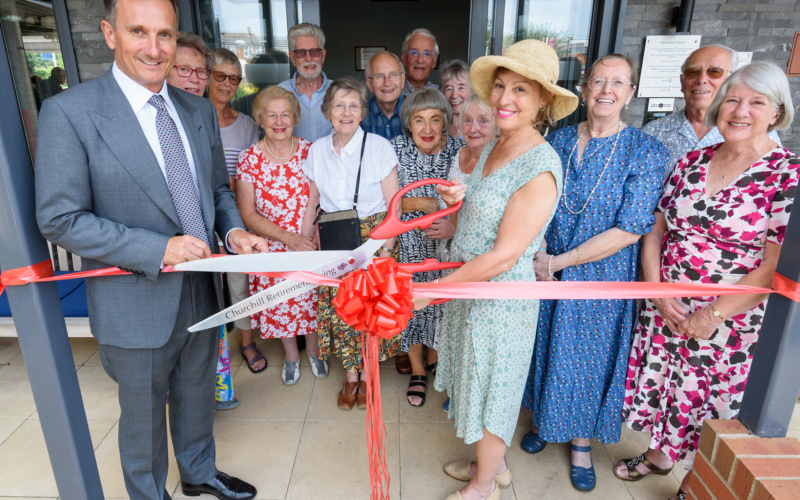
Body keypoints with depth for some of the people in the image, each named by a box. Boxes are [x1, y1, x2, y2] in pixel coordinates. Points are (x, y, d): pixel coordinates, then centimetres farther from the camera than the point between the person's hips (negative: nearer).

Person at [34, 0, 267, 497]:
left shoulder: (200, 110, 2)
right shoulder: (69, 112, -15)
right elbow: (60, 219, -16)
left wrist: (233, 230, -10)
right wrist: (158, 250, -24)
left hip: (202, 291, 5)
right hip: (137, 305, -5)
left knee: (197, 395, 26)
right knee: (143, 413, 18)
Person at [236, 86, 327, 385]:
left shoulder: (309, 151, -4)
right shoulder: (249, 159, -7)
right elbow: (248, 214, -8)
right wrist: (289, 238, -17)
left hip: (310, 244, 1)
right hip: (272, 247, 0)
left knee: (312, 296, 9)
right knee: (279, 303, 12)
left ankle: (313, 351, 38)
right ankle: (291, 355, 40)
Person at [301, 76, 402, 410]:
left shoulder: (380, 147, -8)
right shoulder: (318, 150, 2)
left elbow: (393, 205, -7)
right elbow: (313, 203, 11)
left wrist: (385, 246, -14)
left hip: (373, 236, -3)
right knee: (338, 305, 6)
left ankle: (367, 374, 27)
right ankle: (350, 374, 28)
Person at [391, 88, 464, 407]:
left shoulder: (459, 150, -7)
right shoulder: (397, 148, -7)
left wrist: (455, 227, -23)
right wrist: (420, 204, -21)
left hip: (446, 242, 0)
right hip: (408, 243, 0)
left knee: (441, 302, 11)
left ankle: (434, 358, 41)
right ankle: (417, 371, 30)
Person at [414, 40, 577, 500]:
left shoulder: (541, 167, -24)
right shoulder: (494, 147, 3)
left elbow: (503, 257, -26)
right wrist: (461, 198, -6)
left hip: (502, 296, -8)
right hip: (469, 285, 8)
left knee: (492, 390, 12)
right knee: (480, 383, 23)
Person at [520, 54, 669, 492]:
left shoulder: (646, 153, -11)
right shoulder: (557, 140, 0)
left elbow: (629, 230, -17)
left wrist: (557, 262, -18)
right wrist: (536, 251, -13)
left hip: (602, 278, -3)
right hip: (546, 270, 3)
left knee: (589, 357, 12)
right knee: (546, 347, 17)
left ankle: (581, 441, 37)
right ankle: (545, 418, 44)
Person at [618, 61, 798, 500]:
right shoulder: (691, 162, 3)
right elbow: (655, 231, 4)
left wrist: (711, 316, -16)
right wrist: (660, 293, -7)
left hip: (728, 326, -4)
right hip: (665, 312, 4)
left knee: (708, 406, 13)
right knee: (661, 386, 19)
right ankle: (657, 455, 47)